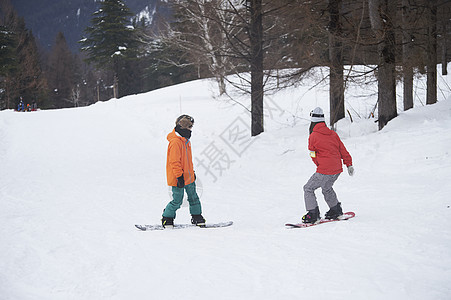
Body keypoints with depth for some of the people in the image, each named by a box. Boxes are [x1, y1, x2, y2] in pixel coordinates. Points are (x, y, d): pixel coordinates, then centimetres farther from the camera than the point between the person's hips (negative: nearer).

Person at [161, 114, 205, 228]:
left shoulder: (185, 140, 11)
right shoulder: (175, 142, -21)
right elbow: (174, 161, -22)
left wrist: (192, 172, 25)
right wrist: (179, 176, -22)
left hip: (188, 177, 9)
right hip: (179, 179, -9)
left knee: (193, 197, 15)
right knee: (177, 201, -2)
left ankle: (197, 217, 27)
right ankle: (167, 219, 13)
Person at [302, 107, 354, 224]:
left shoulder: (313, 136, -8)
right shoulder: (333, 134, 8)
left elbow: (313, 155, 2)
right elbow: (343, 150, 10)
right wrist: (349, 164, 16)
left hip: (324, 171, -7)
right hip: (337, 170, 7)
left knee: (308, 188, 6)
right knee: (327, 188, 30)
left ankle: (313, 214, -1)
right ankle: (336, 210, 36)